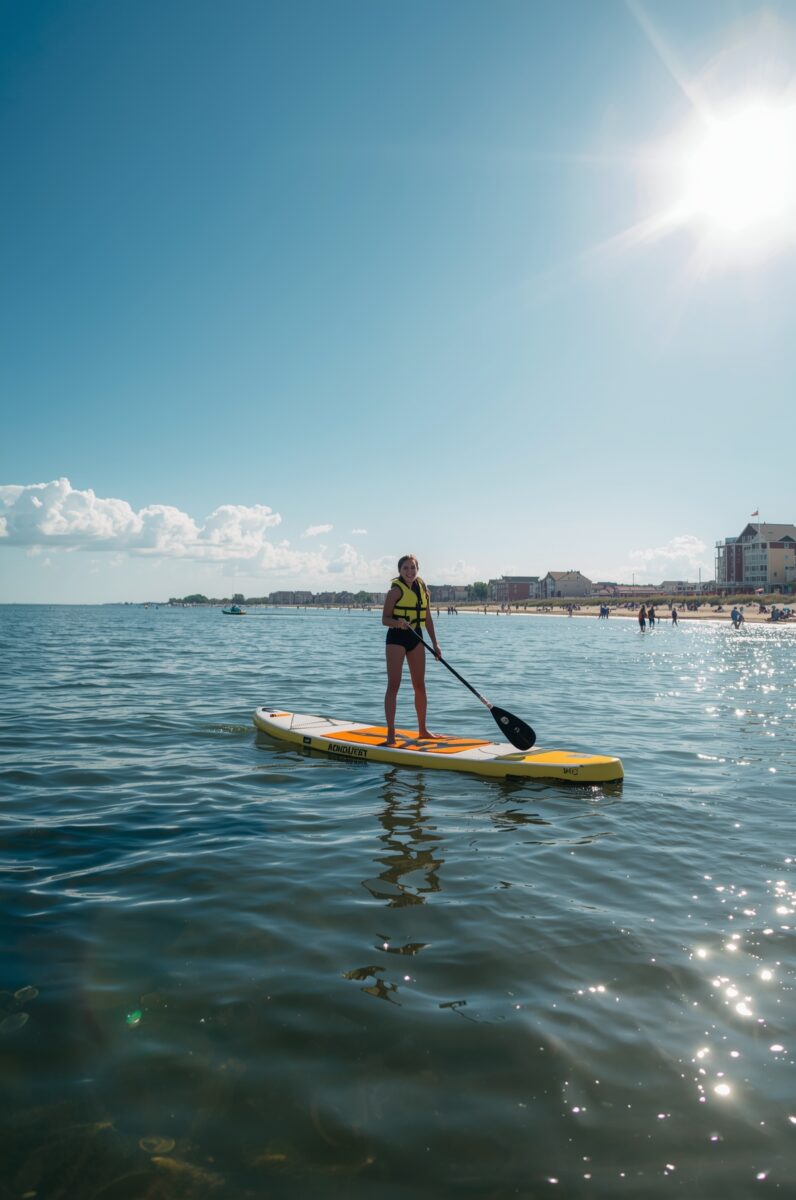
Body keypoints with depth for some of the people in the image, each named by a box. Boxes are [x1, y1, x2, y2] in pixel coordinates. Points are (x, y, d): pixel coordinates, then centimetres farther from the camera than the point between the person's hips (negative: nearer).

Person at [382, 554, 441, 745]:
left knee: (420, 685, 11)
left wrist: (435, 643, 11)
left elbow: (428, 619, 14)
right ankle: (390, 733, -6)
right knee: (394, 685, -8)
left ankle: (422, 729, 24)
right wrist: (398, 622, -32)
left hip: (416, 638, 6)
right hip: (396, 638, -6)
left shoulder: (423, 589, 8)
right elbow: (385, 619, -11)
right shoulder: (396, 590, -9)